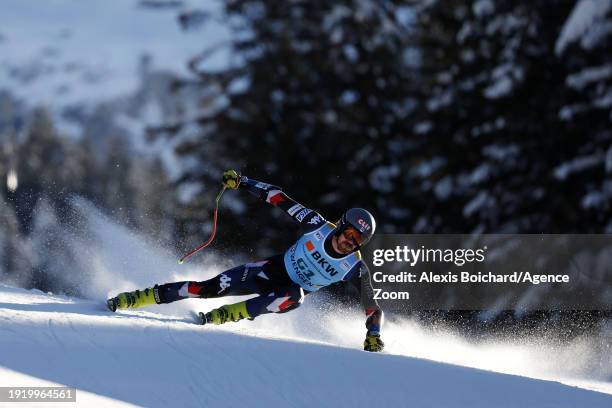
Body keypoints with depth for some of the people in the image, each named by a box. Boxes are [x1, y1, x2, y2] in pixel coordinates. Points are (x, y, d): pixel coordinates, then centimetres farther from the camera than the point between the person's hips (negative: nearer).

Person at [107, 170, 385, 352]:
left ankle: (219, 317, -30)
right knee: (211, 288, -14)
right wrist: (242, 182, -19)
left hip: (294, 291, -1)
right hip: (274, 270, 1)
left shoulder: (356, 269, -23)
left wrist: (373, 336, -34)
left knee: (294, 297, -40)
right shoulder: (318, 226, -20)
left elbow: (373, 307, -18)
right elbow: (279, 198, -14)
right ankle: (134, 299, -5)